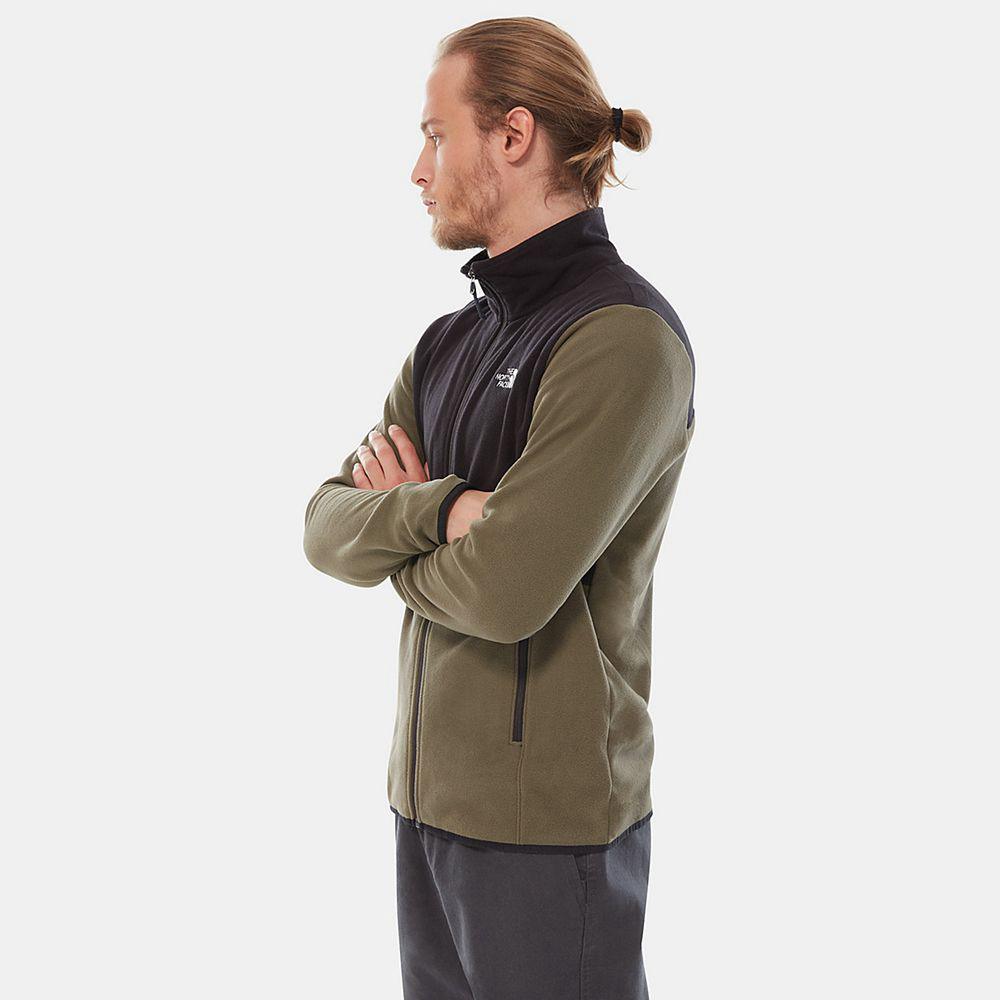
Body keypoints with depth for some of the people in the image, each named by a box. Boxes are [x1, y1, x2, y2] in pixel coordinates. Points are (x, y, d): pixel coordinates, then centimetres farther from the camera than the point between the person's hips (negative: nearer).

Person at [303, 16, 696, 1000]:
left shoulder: (623, 338, -16)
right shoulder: (449, 342, 10)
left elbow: (506, 588, -24)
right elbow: (326, 526, 2)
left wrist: (395, 525, -4)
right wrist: (440, 512, -18)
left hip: (551, 817, -7)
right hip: (429, 793, 7)